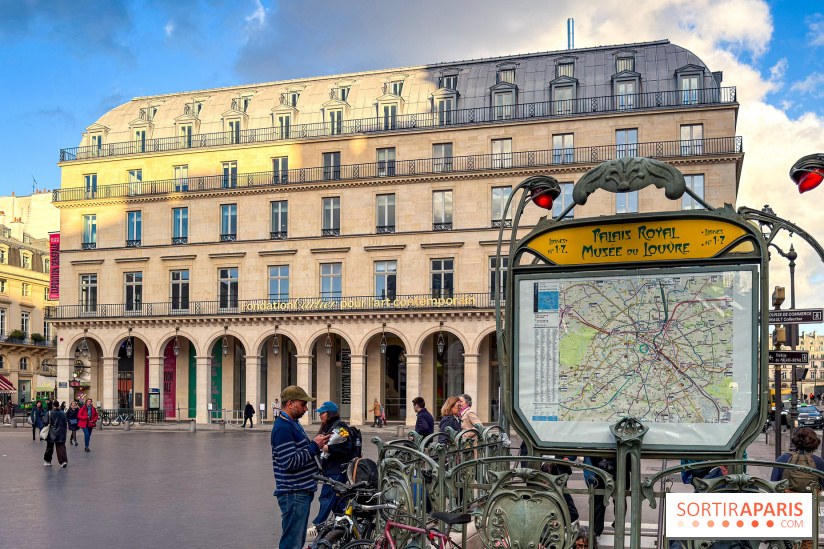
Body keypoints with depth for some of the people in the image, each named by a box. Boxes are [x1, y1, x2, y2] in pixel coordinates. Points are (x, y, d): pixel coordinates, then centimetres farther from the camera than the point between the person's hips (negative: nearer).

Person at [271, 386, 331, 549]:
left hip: (301, 492, 11)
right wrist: (314, 446, -19)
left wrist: (316, 444, 8)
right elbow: (290, 463, -25)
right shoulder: (283, 428, -18)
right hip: (293, 494, -11)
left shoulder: (292, 424, 17)